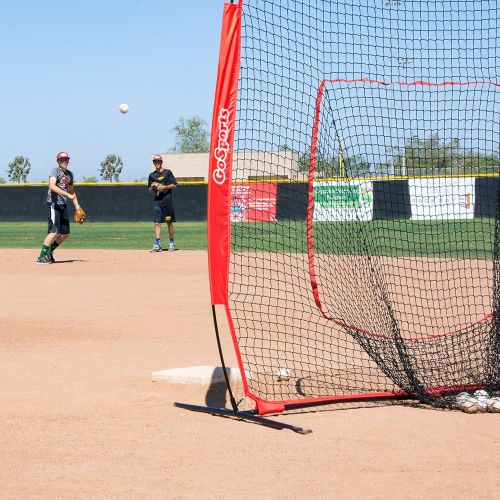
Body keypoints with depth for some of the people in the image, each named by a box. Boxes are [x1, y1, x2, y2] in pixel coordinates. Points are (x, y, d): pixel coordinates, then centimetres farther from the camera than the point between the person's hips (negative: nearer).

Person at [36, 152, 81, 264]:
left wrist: (77, 206, 19)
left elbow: (71, 191, 26)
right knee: (54, 231, -17)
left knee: (65, 234, 7)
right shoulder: (55, 171, -9)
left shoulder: (70, 174, 15)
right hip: (53, 204, -8)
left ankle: (49, 252, 22)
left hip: (63, 205, 8)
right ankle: (42, 257, -11)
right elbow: (52, 186, -25)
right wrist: (68, 195, -30)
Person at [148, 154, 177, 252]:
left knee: (169, 222, 4)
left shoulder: (168, 172, 4)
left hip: (168, 200, -2)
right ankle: (157, 244, -9)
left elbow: (174, 185, 1)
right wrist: (153, 188, -7)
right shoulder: (152, 175, 11)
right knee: (157, 223, -6)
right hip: (157, 201, 2)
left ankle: (171, 243, 15)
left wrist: (164, 187, -13)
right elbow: (150, 189, 16)